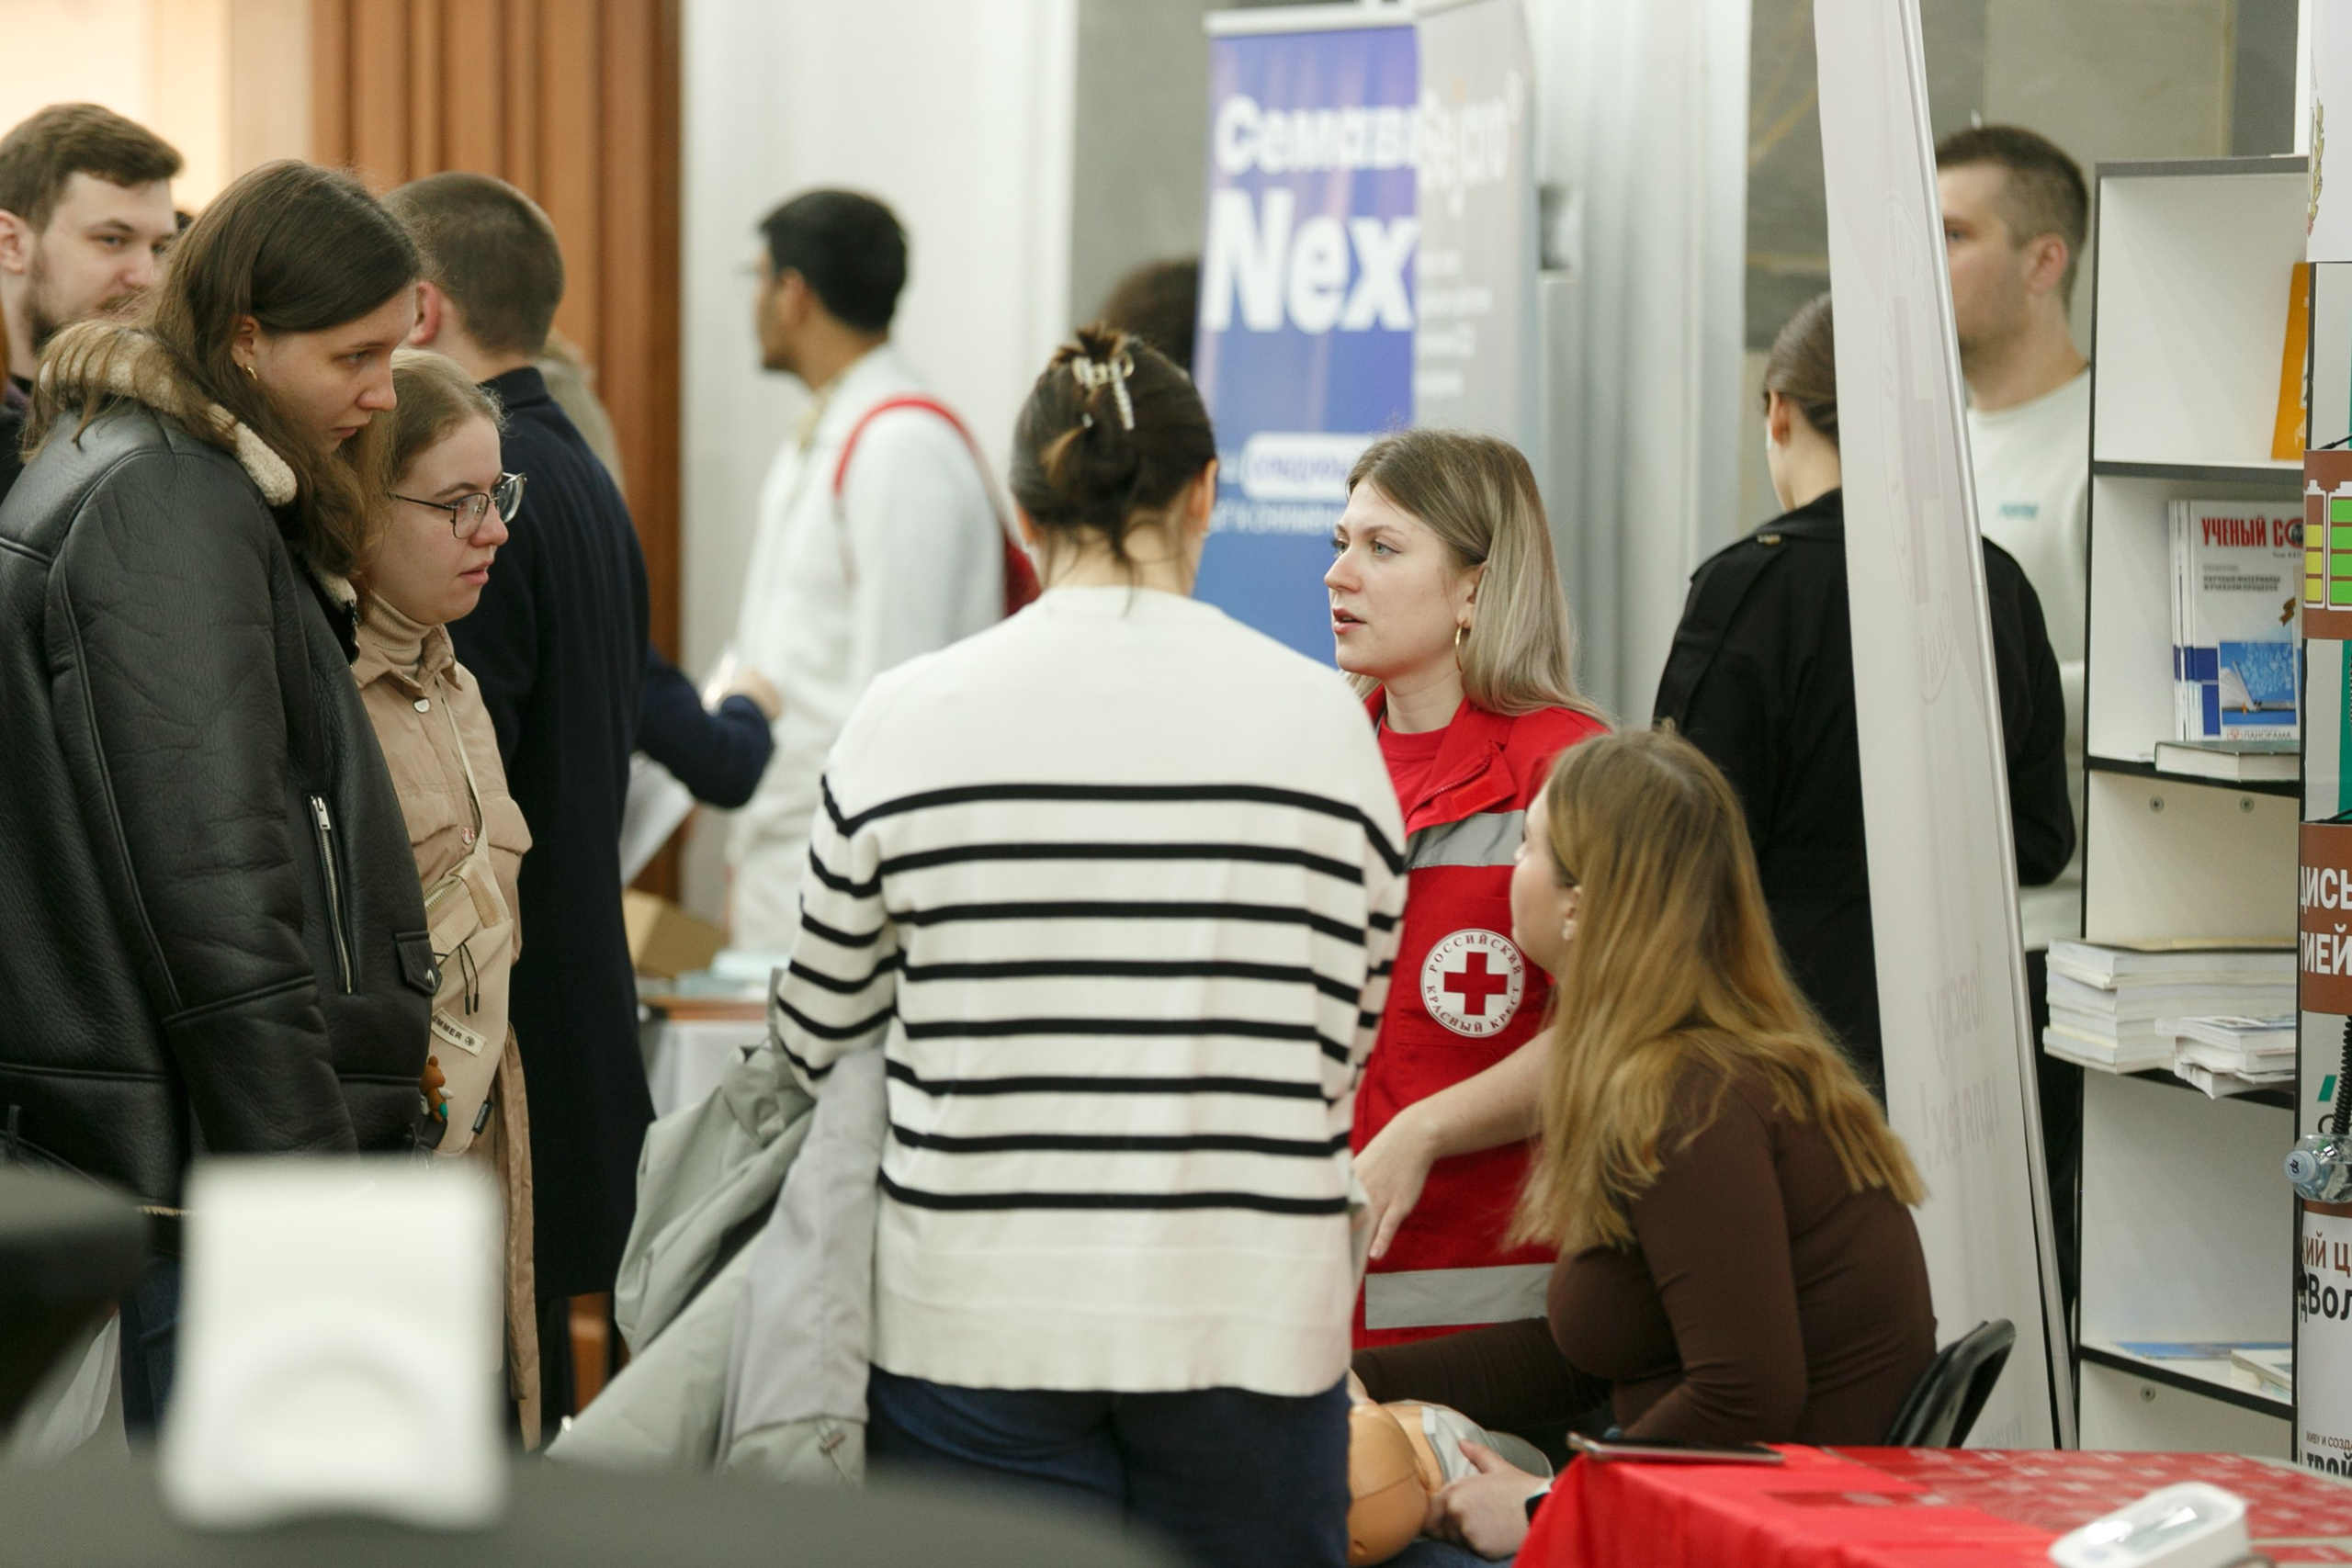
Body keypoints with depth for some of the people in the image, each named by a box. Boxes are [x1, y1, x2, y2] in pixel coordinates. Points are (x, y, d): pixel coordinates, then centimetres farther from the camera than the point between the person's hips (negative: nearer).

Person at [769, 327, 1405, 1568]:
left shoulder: (909, 721, -3)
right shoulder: (1321, 722, -1)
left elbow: (817, 1034, 8)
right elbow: (1345, 1039, 8)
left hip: (979, 1324, 0)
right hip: (1249, 1319, 0)